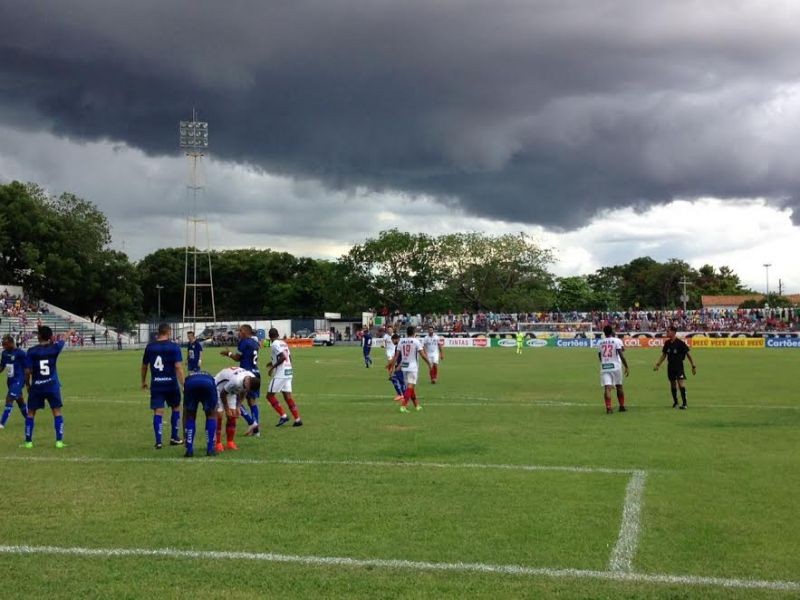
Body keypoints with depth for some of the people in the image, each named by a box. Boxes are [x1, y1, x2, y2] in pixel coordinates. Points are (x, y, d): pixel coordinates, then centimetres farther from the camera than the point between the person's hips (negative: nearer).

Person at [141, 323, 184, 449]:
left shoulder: (149, 347, 4)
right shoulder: (174, 347, -7)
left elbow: (144, 366, 13)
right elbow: (178, 367, -14)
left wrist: (143, 381, 28)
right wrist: (184, 384, -12)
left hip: (156, 385, 2)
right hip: (171, 384, -2)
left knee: (158, 412, 2)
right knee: (176, 408, 18)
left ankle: (158, 441, -4)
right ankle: (174, 438, 23)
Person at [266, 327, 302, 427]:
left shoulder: (274, 344, -11)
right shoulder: (283, 343, 15)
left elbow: (283, 357, -22)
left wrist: (273, 367, -13)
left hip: (280, 374, -8)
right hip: (288, 372, 8)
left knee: (270, 395, 1)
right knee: (288, 396, 10)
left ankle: (283, 416, -4)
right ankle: (297, 419, 6)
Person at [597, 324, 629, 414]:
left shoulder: (600, 343, 9)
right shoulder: (617, 341, -3)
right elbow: (621, 355, -11)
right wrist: (626, 366, -7)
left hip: (604, 367, 2)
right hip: (615, 367, -2)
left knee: (607, 388, -5)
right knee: (619, 386, 14)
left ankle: (608, 407, -17)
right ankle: (622, 406, 23)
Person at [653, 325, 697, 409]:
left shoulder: (680, 343, -12)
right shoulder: (667, 343, 3)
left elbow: (688, 354, -6)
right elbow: (663, 355, 14)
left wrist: (693, 366, -5)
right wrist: (658, 364, 5)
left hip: (679, 367, -5)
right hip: (670, 367, 5)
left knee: (681, 384, -14)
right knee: (673, 385, 12)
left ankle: (684, 403, -10)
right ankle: (675, 402, 27)